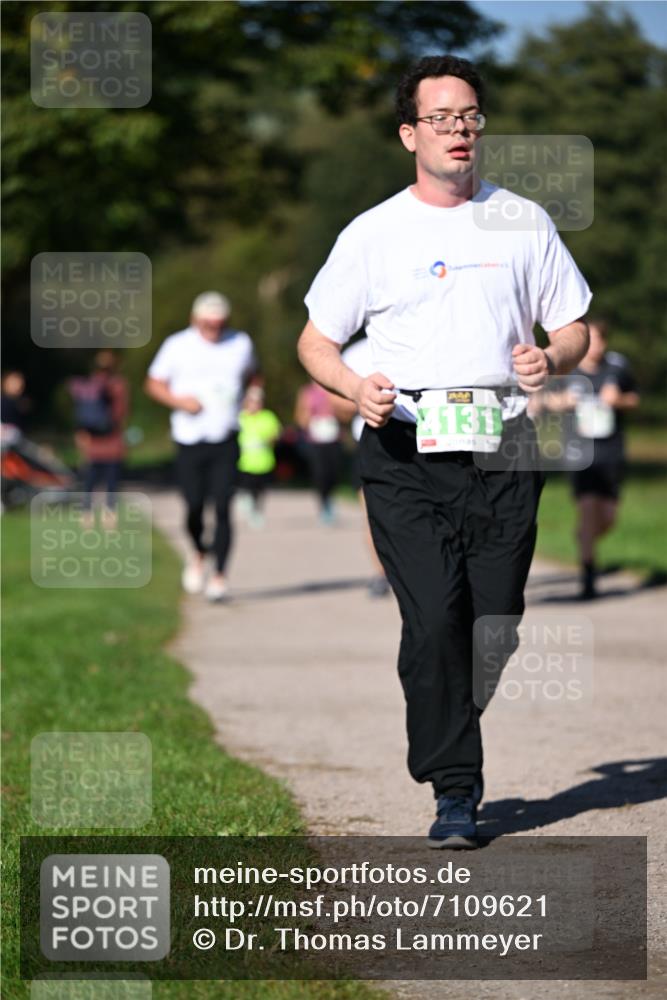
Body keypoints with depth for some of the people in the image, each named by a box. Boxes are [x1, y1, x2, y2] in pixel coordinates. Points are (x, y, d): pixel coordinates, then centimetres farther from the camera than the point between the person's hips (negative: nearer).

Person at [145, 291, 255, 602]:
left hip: (226, 440, 0)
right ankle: (198, 555, 28)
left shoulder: (240, 344, 5)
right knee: (194, 507, -2)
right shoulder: (178, 346, -1)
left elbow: (250, 375, 24)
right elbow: (154, 383, 7)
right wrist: (178, 400, -11)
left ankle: (219, 575, -5)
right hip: (190, 440, 0)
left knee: (222, 508, -9)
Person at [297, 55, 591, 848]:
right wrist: (357, 389, -9)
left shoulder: (524, 221, 12)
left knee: (495, 622, 0)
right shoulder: (373, 234, 8)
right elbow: (316, 342, 12)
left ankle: (443, 742, 25)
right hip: (405, 451, -2)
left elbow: (574, 328, 16)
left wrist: (551, 361, -8)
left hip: (504, 451, 2)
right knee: (433, 621, -13)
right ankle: (455, 791, -7)